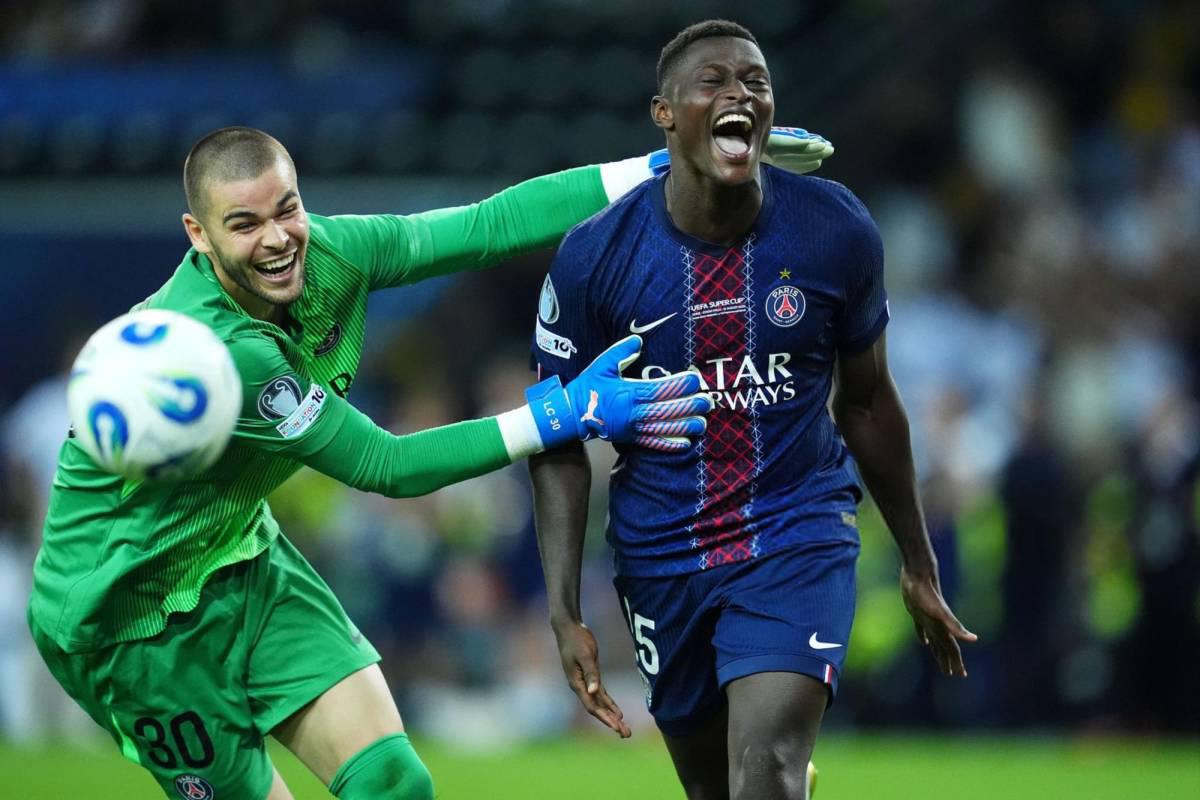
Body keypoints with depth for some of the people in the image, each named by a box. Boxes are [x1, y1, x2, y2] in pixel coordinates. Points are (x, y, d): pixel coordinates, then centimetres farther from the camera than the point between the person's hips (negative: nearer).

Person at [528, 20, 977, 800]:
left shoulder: (836, 233, -8)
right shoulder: (595, 258, -11)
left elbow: (867, 404, 7)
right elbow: (560, 443, -3)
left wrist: (919, 566, 14)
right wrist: (565, 613, -11)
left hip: (800, 537, -2)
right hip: (662, 555, 2)